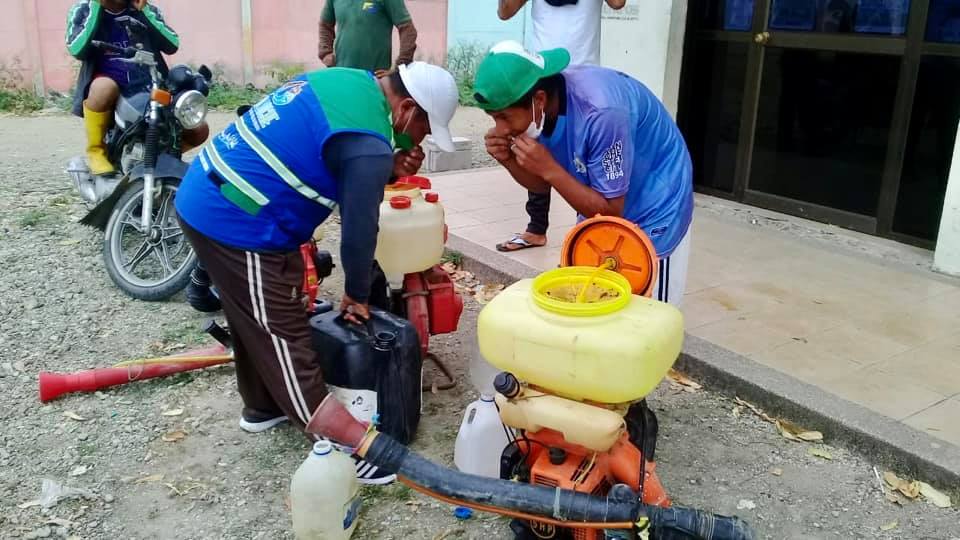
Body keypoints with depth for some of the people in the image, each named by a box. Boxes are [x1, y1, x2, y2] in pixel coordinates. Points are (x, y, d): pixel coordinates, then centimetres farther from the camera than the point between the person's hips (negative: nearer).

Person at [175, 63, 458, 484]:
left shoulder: (352, 83, 8)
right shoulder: (367, 145, -22)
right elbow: (359, 227, -15)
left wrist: (388, 170, 1)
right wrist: (357, 295, 1)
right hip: (238, 226, -10)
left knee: (255, 321, 24)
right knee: (285, 337, 0)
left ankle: (262, 407, 43)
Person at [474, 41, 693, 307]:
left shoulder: (600, 113, -36)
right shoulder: (539, 108, -14)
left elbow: (611, 212, -27)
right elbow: (543, 184, -1)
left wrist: (548, 167, -34)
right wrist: (509, 161, -21)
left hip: (653, 215, -6)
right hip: (601, 206, 7)